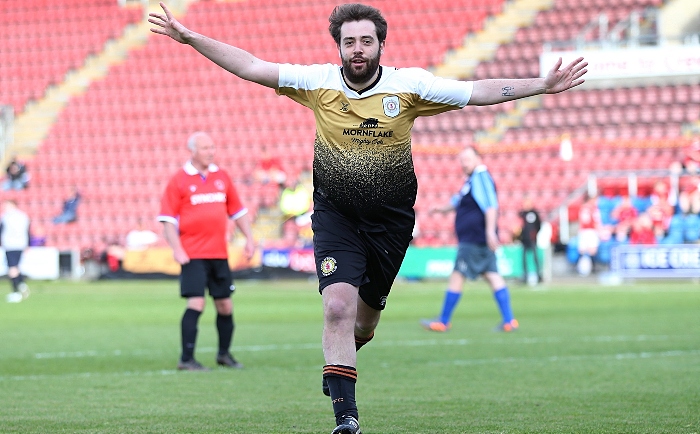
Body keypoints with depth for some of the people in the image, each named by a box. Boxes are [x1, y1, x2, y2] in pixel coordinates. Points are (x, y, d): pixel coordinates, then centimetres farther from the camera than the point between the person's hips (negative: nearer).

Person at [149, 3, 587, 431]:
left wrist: (544, 85, -16)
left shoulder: (410, 85, -11)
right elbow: (251, 67, -9)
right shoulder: (318, 82, -10)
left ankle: (342, 355, 49)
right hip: (335, 215, -1)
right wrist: (190, 37, -14)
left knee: (364, 317, 13)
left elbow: (479, 92, -10)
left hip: (390, 219, 1)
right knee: (338, 305, -20)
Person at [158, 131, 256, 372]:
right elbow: (167, 219, -5)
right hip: (193, 254, -5)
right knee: (196, 303, -13)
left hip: (219, 253, 5)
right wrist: (176, 249, -14)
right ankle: (186, 359, -8)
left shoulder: (221, 176, 11)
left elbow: (237, 210, 19)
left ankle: (224, 353, 26)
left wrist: (249, 238, 10)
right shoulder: (179, 180, -3)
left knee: (225, 305, 9)